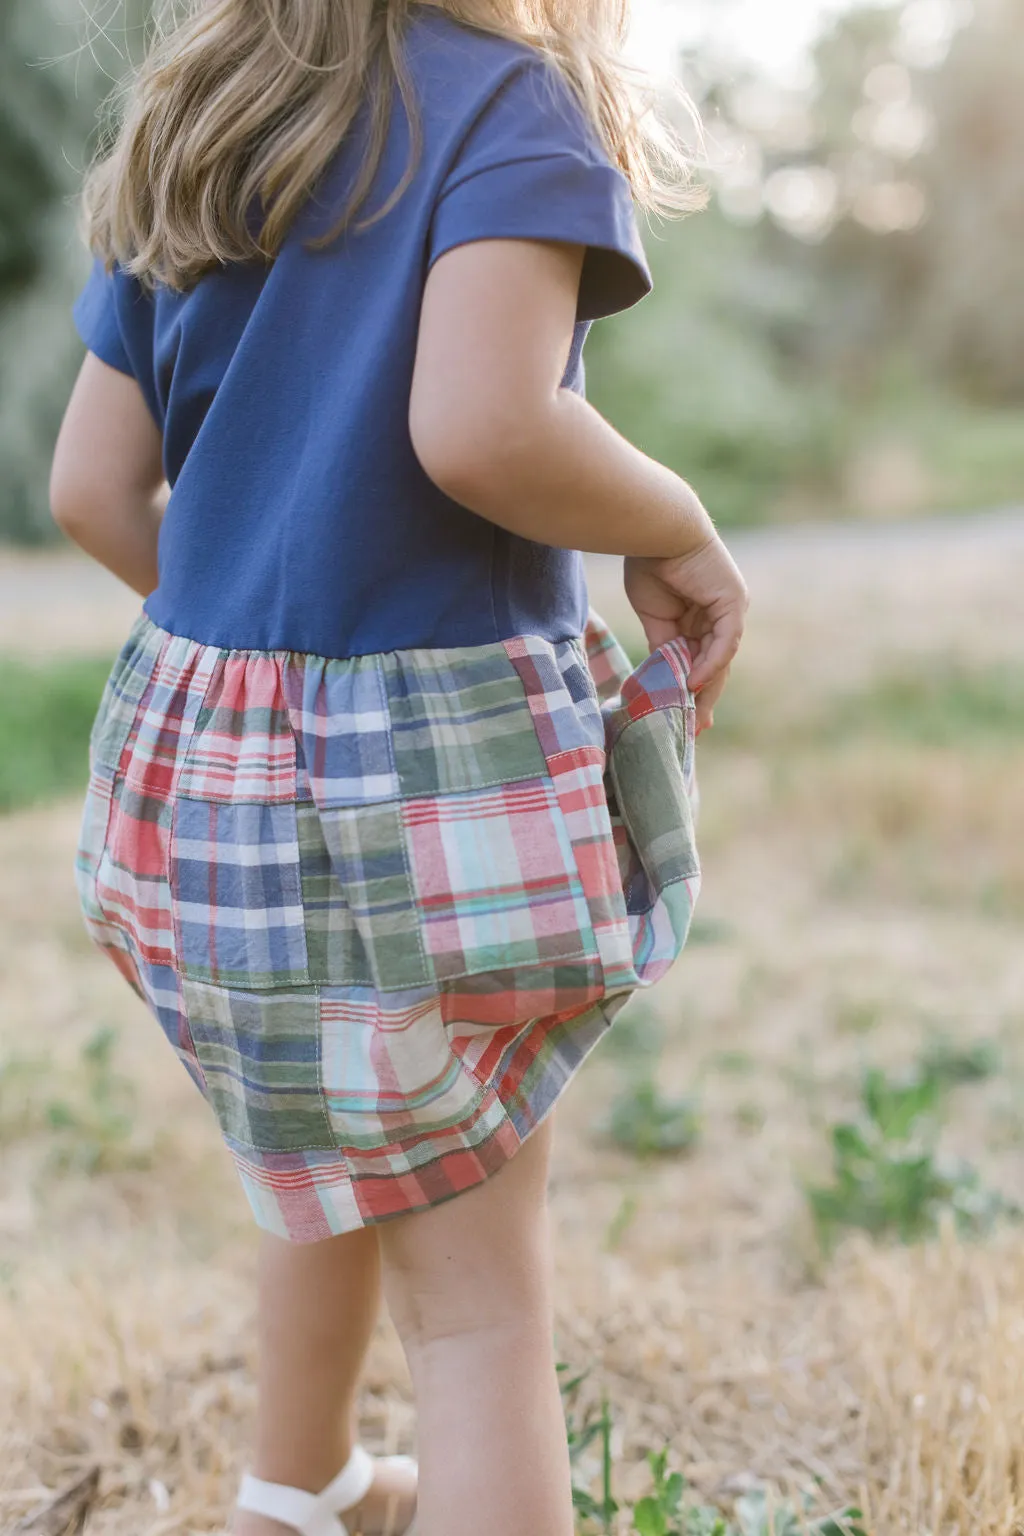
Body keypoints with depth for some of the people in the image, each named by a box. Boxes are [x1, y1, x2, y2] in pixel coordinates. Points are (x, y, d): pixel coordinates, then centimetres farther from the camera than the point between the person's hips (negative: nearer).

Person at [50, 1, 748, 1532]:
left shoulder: (188, 142, 12)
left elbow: (93, 489, 8)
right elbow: (478, 429, -26)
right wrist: (677, 536, -9)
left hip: (197, 744, 7)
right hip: (429, 761, -7)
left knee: (355, 1163, 29)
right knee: (477, 1289, 5)